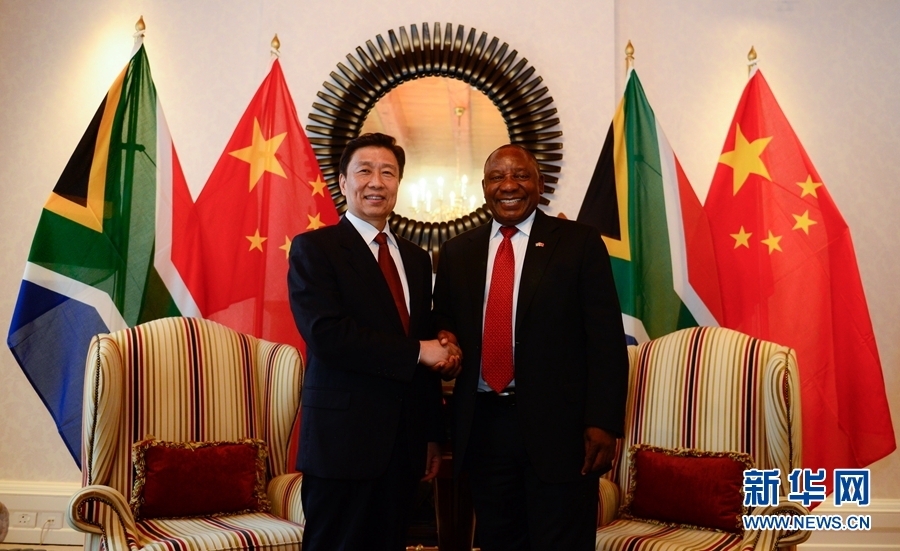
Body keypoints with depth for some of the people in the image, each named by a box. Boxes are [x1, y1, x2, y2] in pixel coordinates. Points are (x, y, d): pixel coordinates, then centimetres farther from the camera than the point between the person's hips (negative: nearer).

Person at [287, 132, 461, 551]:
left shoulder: (416, 258, 13)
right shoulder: (313, 248, -5)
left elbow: (428, 350, 14)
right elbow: (326, 335, -19)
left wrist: (433, 434, 14)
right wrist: (416, 351, -13)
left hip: (404, 443, 6)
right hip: (342, 440, -5)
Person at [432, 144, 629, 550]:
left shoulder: (579, 243, -1)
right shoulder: (457, 252, 10)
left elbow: (606, 341, -4)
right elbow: (443, 324, 18)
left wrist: (603, 422, -11)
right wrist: (444, 340, -6)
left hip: (558, 425, -3)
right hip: (482, 425, 4)